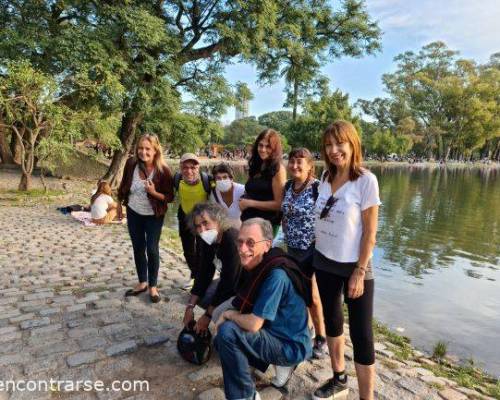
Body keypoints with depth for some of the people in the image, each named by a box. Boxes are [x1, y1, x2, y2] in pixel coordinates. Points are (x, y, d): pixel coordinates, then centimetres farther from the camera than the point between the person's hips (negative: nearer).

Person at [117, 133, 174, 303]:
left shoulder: (163, 170, -21)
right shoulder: (131, 163, -12)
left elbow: (170, 197, -14)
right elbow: (123, 185, 5)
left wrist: (154, 193, -31)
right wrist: (119, 204, 12)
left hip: (154, 216, -3)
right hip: (134, 213, 4)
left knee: (152, 250, 0)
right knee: (138, 249, 13)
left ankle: (153, 286, 18)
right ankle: (142, 283, 30)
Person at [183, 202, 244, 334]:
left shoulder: (233, 240, -32)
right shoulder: (207, 241, -6)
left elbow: (228, 283, -29)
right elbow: (204, 273, -1)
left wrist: (208, 316, -20)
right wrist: (190, 307, -5)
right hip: (228, 283, 9)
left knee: (220, 313, -26)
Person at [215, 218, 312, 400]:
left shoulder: (276, 275, -29)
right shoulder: (258, 265, -2)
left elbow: (253, 324, -30)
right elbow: (247, 310, 13)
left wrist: (228, 314, -12)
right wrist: (228, 316, -3)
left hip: (292, 345, -9)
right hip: (274, 333, 9)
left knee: (227, 333, -25)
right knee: (221, 341, 16)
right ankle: (282, 363, 16)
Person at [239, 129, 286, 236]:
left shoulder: (278, 170, -11)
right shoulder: (255, 167, 9)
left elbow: (279, 204, -15)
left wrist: (250, 203, -13)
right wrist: (244, 201, 0)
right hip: (248, 221, 7)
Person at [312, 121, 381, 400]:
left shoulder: (366, 180, -14)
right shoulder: (326, 178, 2)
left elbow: (370, 232, -14)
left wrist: (359, 272, -15)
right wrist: (315, 256, 9)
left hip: (353, 266, -6)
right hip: (324, 263, 6)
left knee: (361, 333, 2)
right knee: (332, 320, 19)